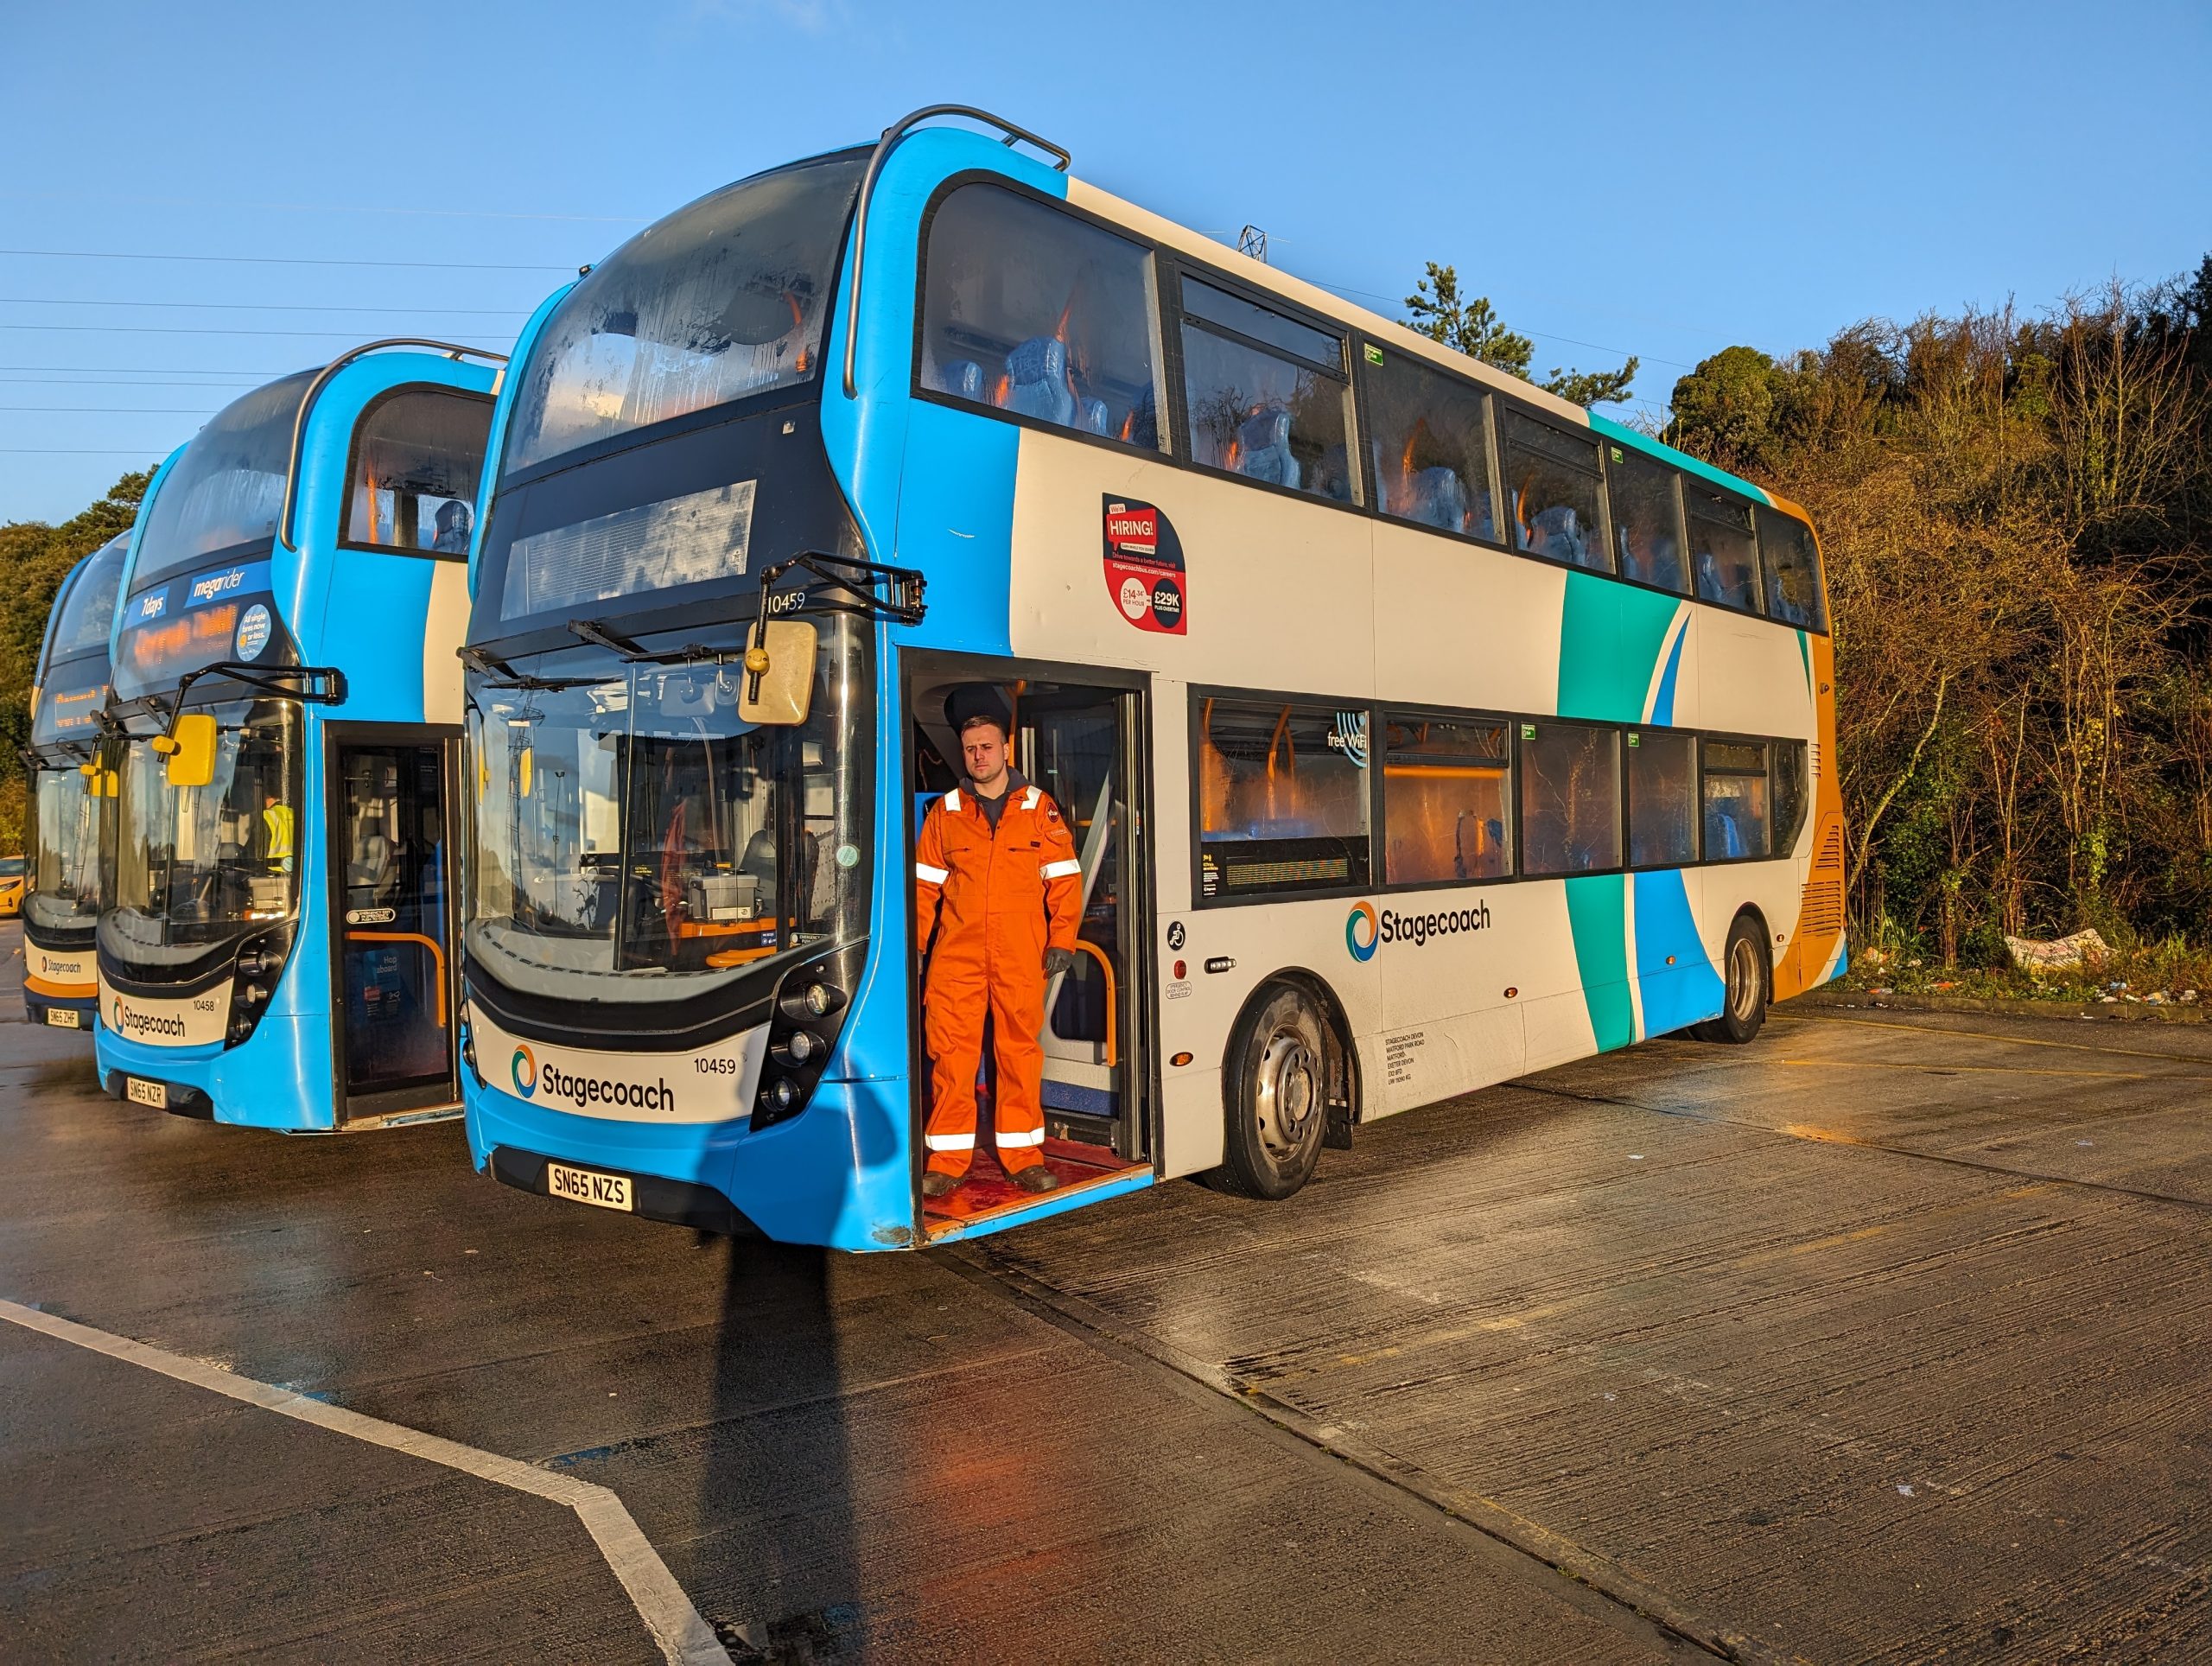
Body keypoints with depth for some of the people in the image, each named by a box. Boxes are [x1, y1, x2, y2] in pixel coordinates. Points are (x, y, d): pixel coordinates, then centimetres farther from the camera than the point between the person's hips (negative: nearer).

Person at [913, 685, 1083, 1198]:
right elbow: (924, 884, 11)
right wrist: (914, 946, 6)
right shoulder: (944, 813, 9)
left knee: (1020, 1050, 4)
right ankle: (947, 1161, 10)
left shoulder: (1039, 809, 5)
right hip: (956, 954, 1)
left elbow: (1064, 879, 5)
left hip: (1021, 957, -1)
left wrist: (1062, 940, -2)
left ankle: (1023, 1155, 16)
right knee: (951, 1051, 0)